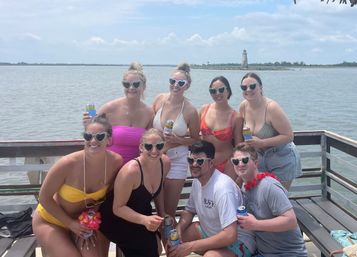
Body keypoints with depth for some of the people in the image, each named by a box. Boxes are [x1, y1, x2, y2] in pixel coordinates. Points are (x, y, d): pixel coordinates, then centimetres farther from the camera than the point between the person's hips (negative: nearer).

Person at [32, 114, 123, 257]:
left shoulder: (116, 162, -20)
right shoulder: (68, 164, -30)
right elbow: (44, 198, -17)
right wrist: (71, 223, -15)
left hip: (82, 220, 4)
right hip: (50, 221, -3)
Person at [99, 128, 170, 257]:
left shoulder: (165, 162, -12)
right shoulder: (131, 170, -34)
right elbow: (118, 208, -27)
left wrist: (162, 215, 6)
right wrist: (144, 220, -39)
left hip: (140, 212, 7)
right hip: (117, 220, -7)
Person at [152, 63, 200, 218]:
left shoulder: (190, 111, -12)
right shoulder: (159, 99, -4)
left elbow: (195, 140, -1)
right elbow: (148, 127, 11)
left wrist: (177, 140, -17)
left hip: (177, 161, -2)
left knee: (169, 210, 9)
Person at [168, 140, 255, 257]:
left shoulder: (222, 187, -29)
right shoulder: (197, 181, -3)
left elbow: (230, 236, -33)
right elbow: (189, 211, 11)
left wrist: (190, 246, -28)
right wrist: (177, 232, -9)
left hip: (237, 241, -7)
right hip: (210, 232, 8)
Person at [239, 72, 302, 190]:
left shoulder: (271, 107, -24)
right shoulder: (243, 106, -5)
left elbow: (289, 136, -23)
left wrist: (262, 142, -28)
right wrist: (248, 143, -6)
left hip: (282, 159, -6)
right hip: (260, 158, 6)